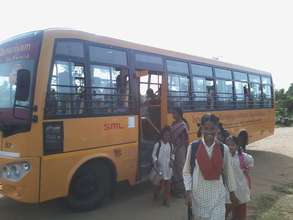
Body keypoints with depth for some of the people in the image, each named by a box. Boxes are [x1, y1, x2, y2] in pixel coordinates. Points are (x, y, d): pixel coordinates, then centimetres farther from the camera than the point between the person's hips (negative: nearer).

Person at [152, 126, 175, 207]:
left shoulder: (170, 145, 2)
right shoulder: (158, 144, -10)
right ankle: (156, 194, 34)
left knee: (167, 183, 6)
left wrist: (172, 160, -2)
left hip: (168, 167, 4)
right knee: (160, 183, 4)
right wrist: (155, 162, -18)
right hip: (160, 167, -3)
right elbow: (154, 154, -5)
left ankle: (166, 200, 16)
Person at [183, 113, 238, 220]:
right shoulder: (193, 147, -9)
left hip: (218, 195, 0)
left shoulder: (223, 149, -5)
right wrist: (188, 192, -8)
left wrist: (232, 192, 13)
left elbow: (228, 172, 6)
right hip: (198, 193, 0)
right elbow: (186, 172, -2)